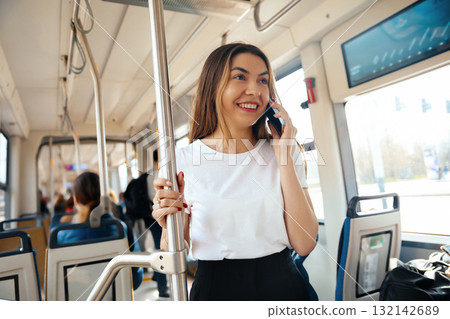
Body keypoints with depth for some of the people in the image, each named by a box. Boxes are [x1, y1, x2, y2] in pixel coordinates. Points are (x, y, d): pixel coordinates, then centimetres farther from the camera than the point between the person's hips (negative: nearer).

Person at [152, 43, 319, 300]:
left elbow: (305, 244, -12)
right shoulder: (183, 160, -9)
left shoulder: (284, 152, -4)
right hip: (215, 288, -1)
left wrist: (283, 155, -15)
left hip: (283, 285, 2)